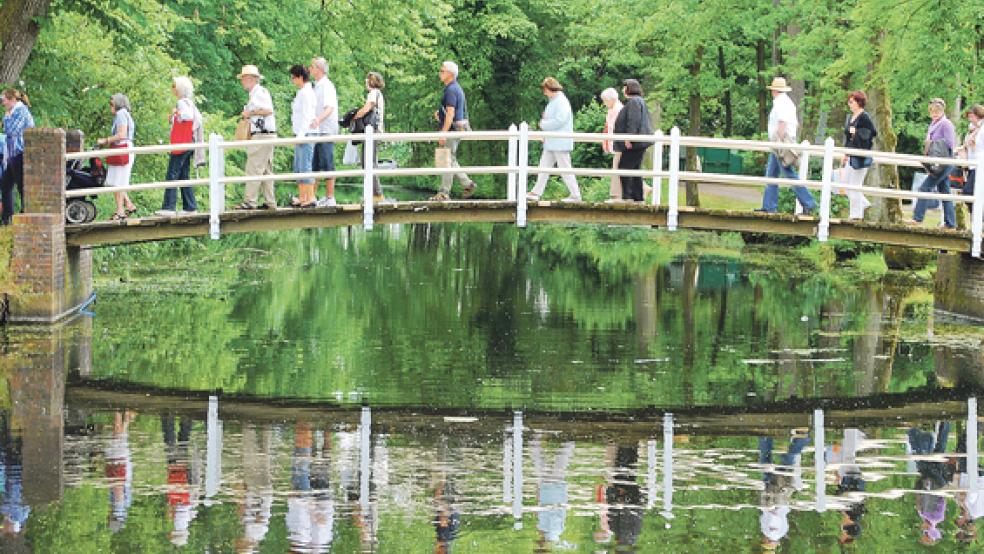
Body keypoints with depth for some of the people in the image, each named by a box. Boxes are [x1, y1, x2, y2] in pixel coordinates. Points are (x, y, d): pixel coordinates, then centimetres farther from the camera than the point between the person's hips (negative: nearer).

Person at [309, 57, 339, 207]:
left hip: (326, 131, -9)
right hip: (315, 131, 9)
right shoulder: (316, 86, 18)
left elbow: (330, 107, -24)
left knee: (327, 164, -6)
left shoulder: (327, 86, -11)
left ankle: (330, 198, -4)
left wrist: (319, 119, -40)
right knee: (313, 165, 9)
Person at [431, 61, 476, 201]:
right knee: (450, 160, 15)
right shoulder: (457, 88, 17)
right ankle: (467, 183, 15)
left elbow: (450, 113, -23)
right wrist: (440, 114, 17)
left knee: (448, 160, -7)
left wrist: (443, 133, -25)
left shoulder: (451, 90, -16)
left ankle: (444, 193, -4)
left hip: (452, 128, -10)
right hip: (458, 128, 10)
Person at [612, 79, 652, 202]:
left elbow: (634, 121, -22)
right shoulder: (639, 101, 22)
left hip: (634, 143, -11)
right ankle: (638, 198, 10)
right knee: (635, 170, 11)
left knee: (624, 168, -11)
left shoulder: (634, 101, -11)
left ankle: (627, 197, -15)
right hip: (639, 144, 11)